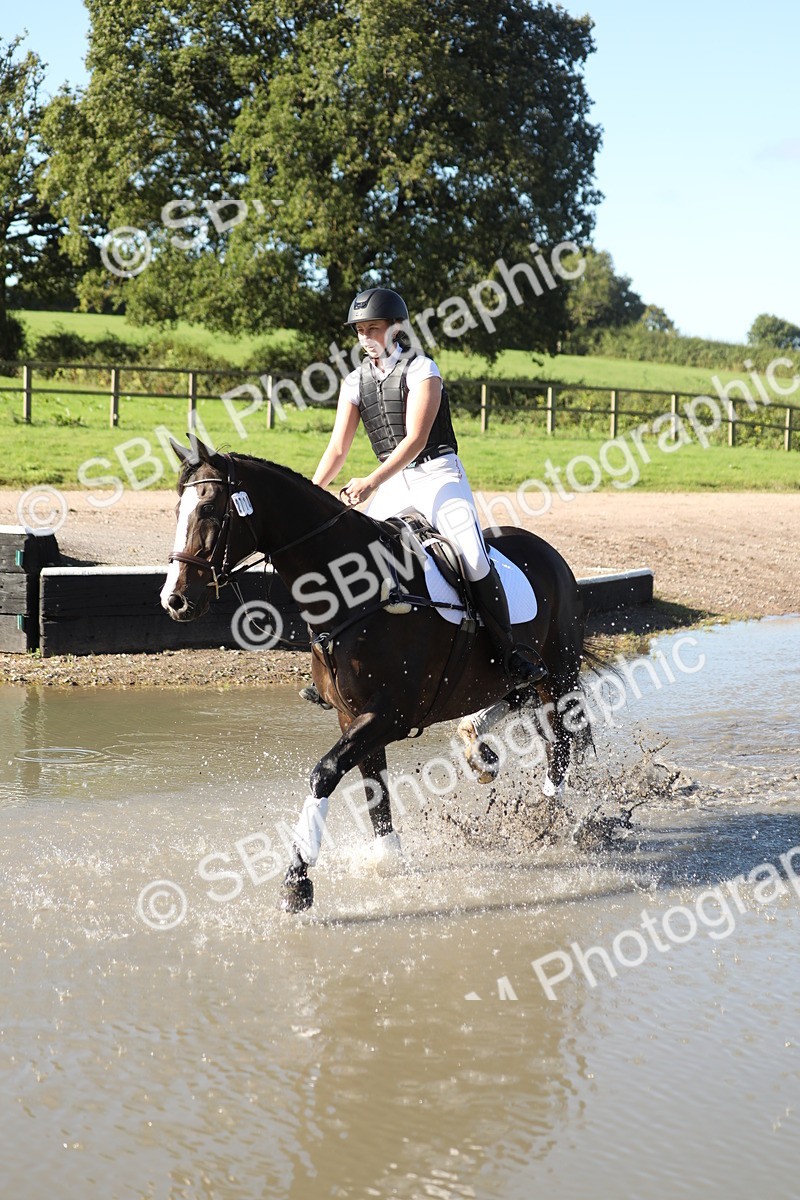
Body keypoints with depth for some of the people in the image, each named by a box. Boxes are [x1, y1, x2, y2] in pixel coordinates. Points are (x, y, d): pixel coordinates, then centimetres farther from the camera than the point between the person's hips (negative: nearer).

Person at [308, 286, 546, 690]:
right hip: (391, 483, 6)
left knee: (473, 557, -24)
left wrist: (372, 482, -30)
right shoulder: (355, 382, 7)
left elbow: (415, 439, -19)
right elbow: (337, 448, 5)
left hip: (437, 474, -6)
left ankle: (511, 655, -18)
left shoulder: (421, 370, -10)